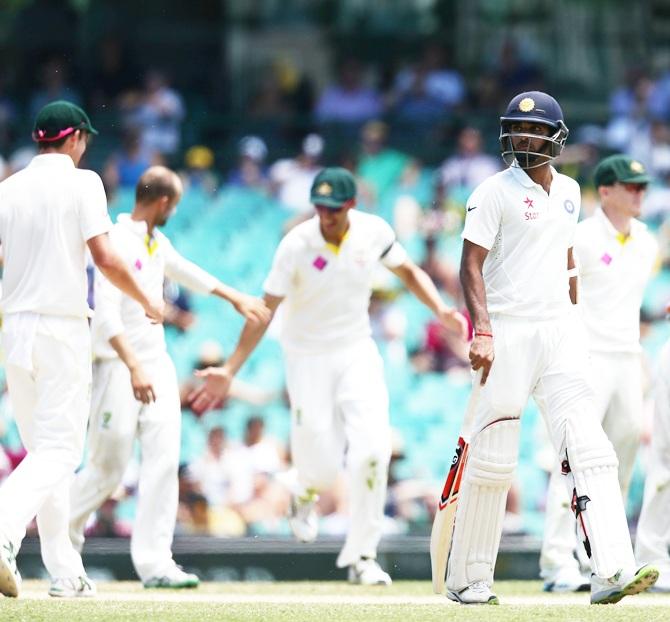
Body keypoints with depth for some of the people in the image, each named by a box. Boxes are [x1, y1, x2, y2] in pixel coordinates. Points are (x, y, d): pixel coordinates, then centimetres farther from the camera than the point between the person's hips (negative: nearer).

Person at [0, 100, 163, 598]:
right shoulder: (82, 183, -5)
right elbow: (106, 258, -13)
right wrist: (146, 302, 1)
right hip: (63, 331, -5)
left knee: (43, 448, 14)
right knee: (59, 450, -7)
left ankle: (65, 572, 14)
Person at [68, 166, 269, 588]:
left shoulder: (157, 243, 11)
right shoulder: (117, 244, -16)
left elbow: (186, 272, 31)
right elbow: (107, 315, -25)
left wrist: (236, 299, 38)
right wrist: (134, 368, -34)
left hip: (156, 363, 8)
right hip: (118, 366, -8)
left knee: (164, 458, -6)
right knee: (109, 469, -1)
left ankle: (155, 561, -7)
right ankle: (61, 530, 26)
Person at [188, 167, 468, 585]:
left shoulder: (373, 232, -9)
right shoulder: (297, 246, -17)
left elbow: (408, 271, 10)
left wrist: (440, 310, -8)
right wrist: (230, 371, -20)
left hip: (357, 352, 2)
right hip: (308, 358, -2)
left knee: (372, 449, -15)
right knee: (322, 466, -6)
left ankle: (362, 556, -4)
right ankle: (307, 495, 35)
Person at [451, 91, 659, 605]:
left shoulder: (567, 191, 15)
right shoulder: (495, 192, -4)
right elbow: (471, 265, -9)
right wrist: (482, 331, -21)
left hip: (559, 330, 5)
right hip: (508, 331, -5)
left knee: (587, 446, -10)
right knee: (493, 456, -2)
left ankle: (611, 572, -20)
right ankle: (467, 580, 10)